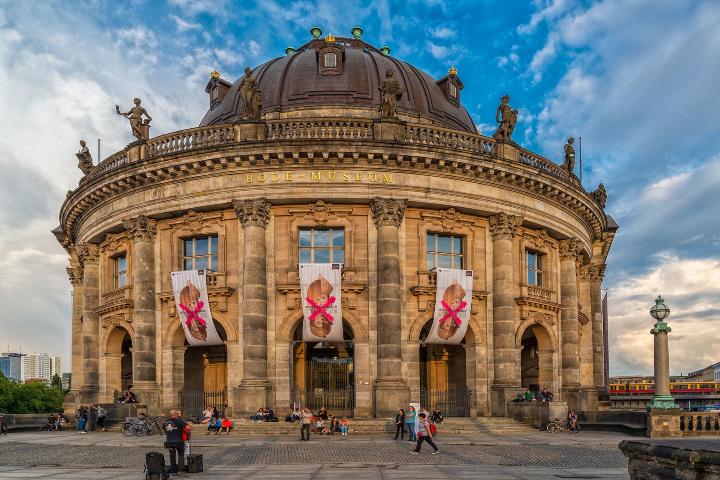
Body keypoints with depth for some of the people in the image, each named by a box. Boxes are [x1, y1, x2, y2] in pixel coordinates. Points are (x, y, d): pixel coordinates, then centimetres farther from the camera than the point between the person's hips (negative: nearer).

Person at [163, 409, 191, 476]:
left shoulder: (166, 422, 6)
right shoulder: (179, 421, -10)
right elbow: (190, 428, -17)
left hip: (169, 442, 4)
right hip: (178, 442, -4)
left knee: (172, 456, 18)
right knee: (181, 455, 17)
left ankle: (173, 471, 18)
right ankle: (180, 469, 13)